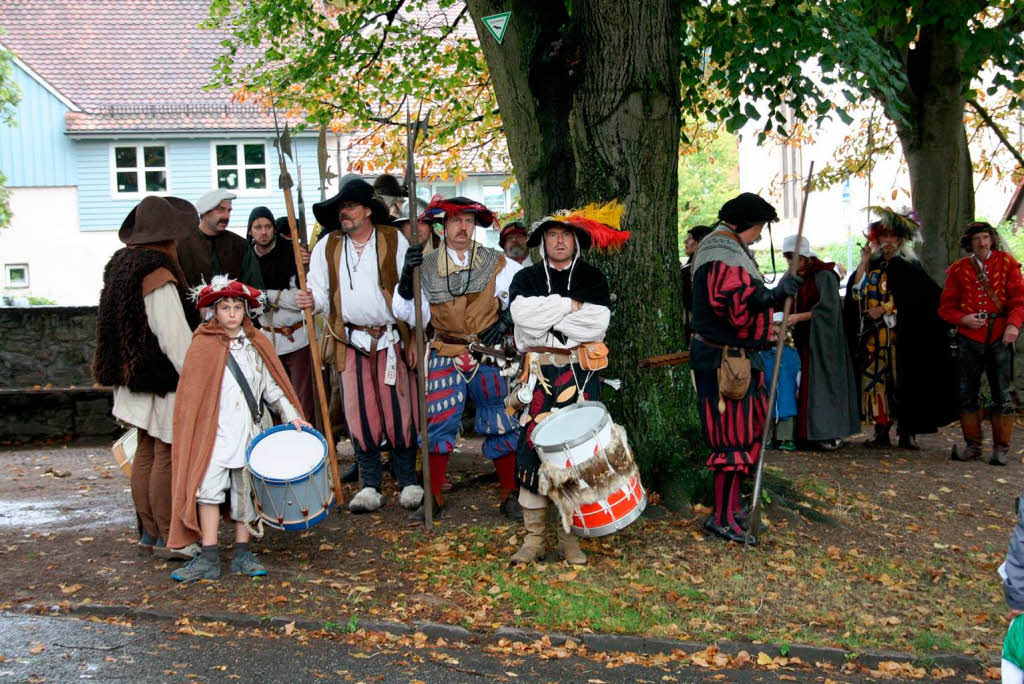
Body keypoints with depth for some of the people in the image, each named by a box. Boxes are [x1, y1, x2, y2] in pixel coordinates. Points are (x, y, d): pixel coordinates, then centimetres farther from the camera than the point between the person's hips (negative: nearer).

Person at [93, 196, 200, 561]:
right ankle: (167, 538, 2)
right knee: (166, 456, -3)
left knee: (146, 452, 14)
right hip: (163, 378, -9)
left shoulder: (122, 264, 10)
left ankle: (148, 531, 22)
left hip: (134, 376, 9)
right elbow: (174, 335, -21)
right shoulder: (159, 276, -19)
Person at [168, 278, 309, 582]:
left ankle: (242, 554, 15)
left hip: (249, 429, 3)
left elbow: (273, 386, 11)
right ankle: (209, 559, -7)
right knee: (209, 487, -11)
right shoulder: (203, 345, 0)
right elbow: (191, 393, 0)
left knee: (245, 490, 6)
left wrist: (292, 416, 2)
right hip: (215, 431, -3)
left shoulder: (258, 345, 8)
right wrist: (193, 431, -5)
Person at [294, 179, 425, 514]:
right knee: (360, 412, 2)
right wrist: (311, 301, -15)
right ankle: (370, 486, 12)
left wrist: (414, 338, -4)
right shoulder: (327, 247, 9)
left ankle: (409, 483, 10)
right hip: (351, 342, 2)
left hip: (392, 339, -2)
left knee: (399, 409, -2)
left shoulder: (394, 240, 1)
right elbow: (320, 292, 10)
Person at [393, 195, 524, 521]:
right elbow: (410, 313, -1)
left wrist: (507, 321, -3)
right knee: (438, 423, -3)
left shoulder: (497, 263, 4)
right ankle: (434, 498, 10)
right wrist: (407, 276, -15)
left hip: (489, 356, 0)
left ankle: (510, 497, 16)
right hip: (445, 357, 0)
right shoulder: (426, 266, 5)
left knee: (500, 426, 3)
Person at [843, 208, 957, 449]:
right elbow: (855, 292, 1)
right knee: (877, 380, 1)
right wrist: (864, 262, -3)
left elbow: (922, 300, -8)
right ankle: (881, 431, 6)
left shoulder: (908, 266, 1)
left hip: (902, 337, -4)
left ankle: (907, 432, 1)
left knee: (903, 380, -4)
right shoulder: (872, 266, 13)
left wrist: (887, 311, -13)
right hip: (873, 338, 4)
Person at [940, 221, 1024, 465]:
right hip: (969, 338, 1)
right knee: (967, 394, 5)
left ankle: (1001, 449, 9)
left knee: (1002, 394, 2)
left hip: (999, 337, -1)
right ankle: (973, 446, 16)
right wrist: (963, 319, -13)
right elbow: (946, 306, 7)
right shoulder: (958, 269, 7)